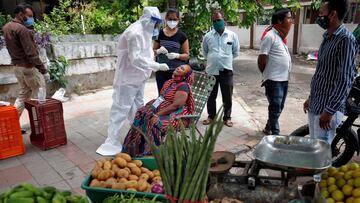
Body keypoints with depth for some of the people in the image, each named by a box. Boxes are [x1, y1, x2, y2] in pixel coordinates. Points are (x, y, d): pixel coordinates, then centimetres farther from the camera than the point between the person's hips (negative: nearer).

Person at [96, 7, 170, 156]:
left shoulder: (145, 32, 10)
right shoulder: (135, 32, -21)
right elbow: (135, 58, -28)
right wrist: (157, 66, -27)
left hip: (139, 77, 10)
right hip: (128, 78, -10)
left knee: (137, 108, 19)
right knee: (121, 109, -4)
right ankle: (112, 142, 5)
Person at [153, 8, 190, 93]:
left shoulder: (182, 36, -1)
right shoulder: (159, 34, 5)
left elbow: (186, 55, 1)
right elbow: (153, 51, 12)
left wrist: (177, 55, -20)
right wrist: (159, 51, -11)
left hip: (176, 72, -2)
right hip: (161, 71, 2)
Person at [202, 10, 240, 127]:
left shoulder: (232, 35, 0)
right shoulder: (207, 36, 2)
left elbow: (236, 52, 10)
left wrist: (226, 59, 9)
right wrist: (212, 60, 12)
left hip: (226, 70, -1)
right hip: (211, 70, 1)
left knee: (227, 96, 6)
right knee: (211, 95, 12)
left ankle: (227, 117, 21)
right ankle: (211, 116, 28)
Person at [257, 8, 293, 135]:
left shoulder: (281, 35, 13)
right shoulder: (270, 35, -15)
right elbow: (262, 59, -16)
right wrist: (267, 75, 0)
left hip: (284, 79, 9)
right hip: (274, 80, -9)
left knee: (278, 108, 17)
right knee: (275, 109, 0)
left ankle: (268, 128, 32)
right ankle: (275, 134, 12)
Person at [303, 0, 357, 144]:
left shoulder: (345, 40, -16)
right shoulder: (327, 38, 11)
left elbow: (345, 80, -21)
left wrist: (329, 111, -21)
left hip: (327, 109, -8)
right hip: (315, 106, 9)